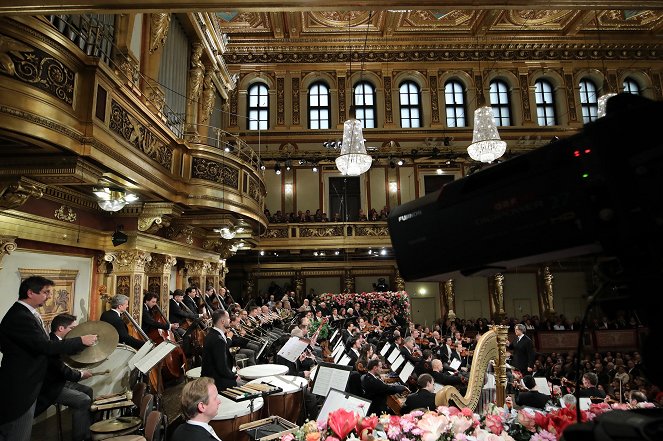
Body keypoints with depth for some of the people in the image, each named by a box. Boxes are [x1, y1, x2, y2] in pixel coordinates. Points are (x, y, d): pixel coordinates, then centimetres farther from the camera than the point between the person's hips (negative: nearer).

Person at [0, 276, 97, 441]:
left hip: (26, 385, 10)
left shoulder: (27, 313, 8)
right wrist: (81, 341, -20)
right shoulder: (19, 317, -24)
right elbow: (45, 346, -28)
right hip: (18, 388, -10)